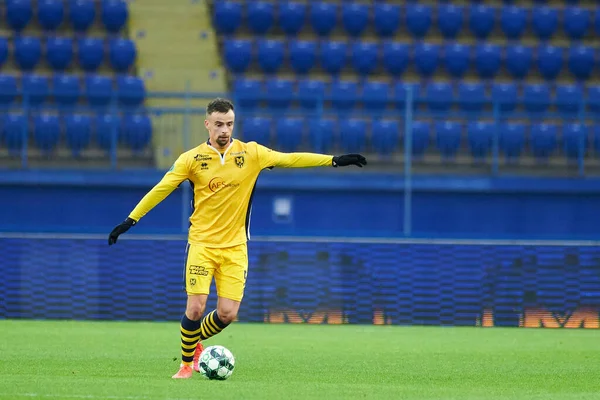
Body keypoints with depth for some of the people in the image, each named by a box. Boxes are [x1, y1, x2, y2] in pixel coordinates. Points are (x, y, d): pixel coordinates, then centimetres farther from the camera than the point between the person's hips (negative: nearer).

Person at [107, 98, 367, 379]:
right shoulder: (192, 158, -4)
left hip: (235, 247, 2)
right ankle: (187, 363, 11)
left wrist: (334, 161, -8)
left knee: (228, 313, -5)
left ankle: (195, 342, 25)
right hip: (201, 243, -2)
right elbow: (161, 189, -3)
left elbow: (290, 159, -1)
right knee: (196, 307, -12)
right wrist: (130, 220, -7)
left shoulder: (251, 153, 0)